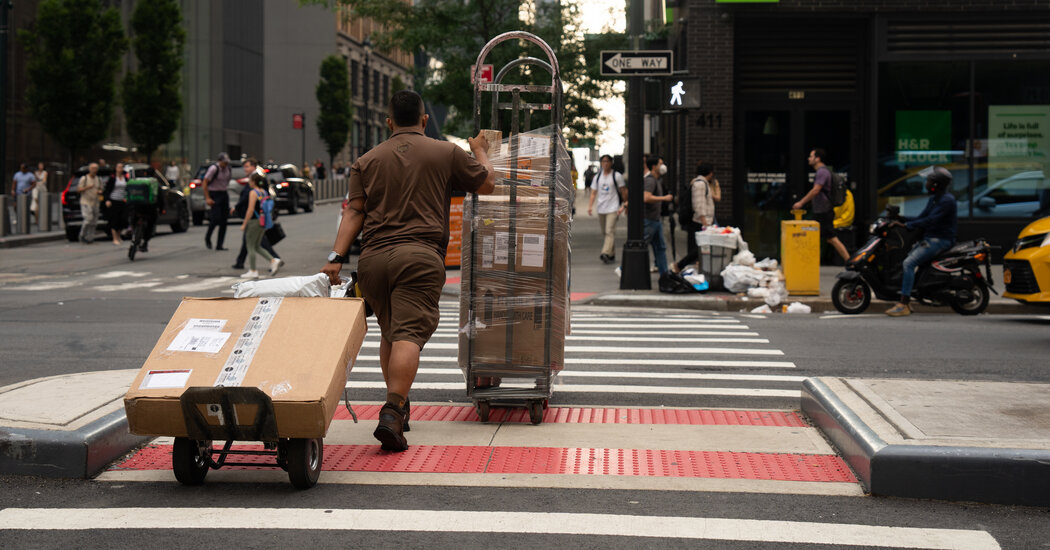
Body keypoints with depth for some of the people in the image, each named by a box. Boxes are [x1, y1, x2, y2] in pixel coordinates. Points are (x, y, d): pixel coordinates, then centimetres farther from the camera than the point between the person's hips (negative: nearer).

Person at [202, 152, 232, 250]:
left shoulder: (227, 168, 6)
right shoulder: (214, 169, -14)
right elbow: (205, 183, -13)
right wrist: (207, 198, -17)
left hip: (224, 195, 7)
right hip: (214, 195, -7)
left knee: (223, 221, 2)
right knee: (216, 218, -15)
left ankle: (219, 245, 6)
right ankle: (207, 238, 11)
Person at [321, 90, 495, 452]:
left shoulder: (367, 161, 15)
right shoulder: (447, 154, 8)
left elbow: (354, 211, 5)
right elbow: (487, 184, 18)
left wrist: (337, 257, 1)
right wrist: (481, 151, 36)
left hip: (372, 257, 4)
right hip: (419, 256, -4)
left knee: (389, 333, 19)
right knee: (409, 333, -12)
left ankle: (398, 405, 26)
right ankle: (392, 413, -26)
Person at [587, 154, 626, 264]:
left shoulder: (617, 176, -1)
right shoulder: (597, 176, 13)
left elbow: (623, 191, 1)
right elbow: (593, 192, 13)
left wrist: (624, 205, -5)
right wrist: (590, 205, 0)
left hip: (613, 208, -6)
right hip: (601, 209, 6)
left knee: (610, 231, -17)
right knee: (604, 233, 9)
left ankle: (606, 253, -29)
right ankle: (612, 255, 19)